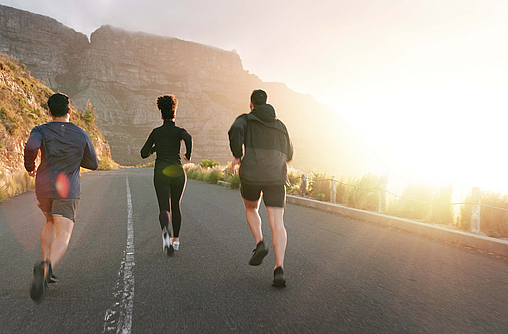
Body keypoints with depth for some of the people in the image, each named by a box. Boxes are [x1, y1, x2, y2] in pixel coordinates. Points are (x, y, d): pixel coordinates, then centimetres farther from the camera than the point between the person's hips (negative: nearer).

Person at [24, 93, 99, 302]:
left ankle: (45, 264, 21)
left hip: (43, 188, 3)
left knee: (51, 223, 29)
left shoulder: (41, 131, 1)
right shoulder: (81, 135, 3)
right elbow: (93, 164, 11)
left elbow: (31, 146, -21)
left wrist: (29, 167, -3)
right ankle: (46, 268, -39)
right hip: (67, 191, -3)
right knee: (63, 235, -11)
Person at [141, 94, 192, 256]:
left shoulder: (155, 132, 9)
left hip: (161, 173, 0)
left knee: (164, 208, -3)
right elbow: (188, 138, -23)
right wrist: (188, 154, -6)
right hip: (177, 173, 0)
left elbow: (144, 153, 12)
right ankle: (176, 239, 27)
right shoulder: (179, 131, 2)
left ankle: (165, 231, -36)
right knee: (176, 205, 19)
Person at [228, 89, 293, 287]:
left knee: (251, 208, 28)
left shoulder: (245, 119, 12)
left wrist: (237, 156, -3)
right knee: (277, 225, -4)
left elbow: (235, 130, -14)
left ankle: (260, 244, 7)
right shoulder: (280, 126, 22)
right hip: (276, 178, 2)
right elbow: (288, 155, 26)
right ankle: (279, 270, -21)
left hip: (251, 176, -1)